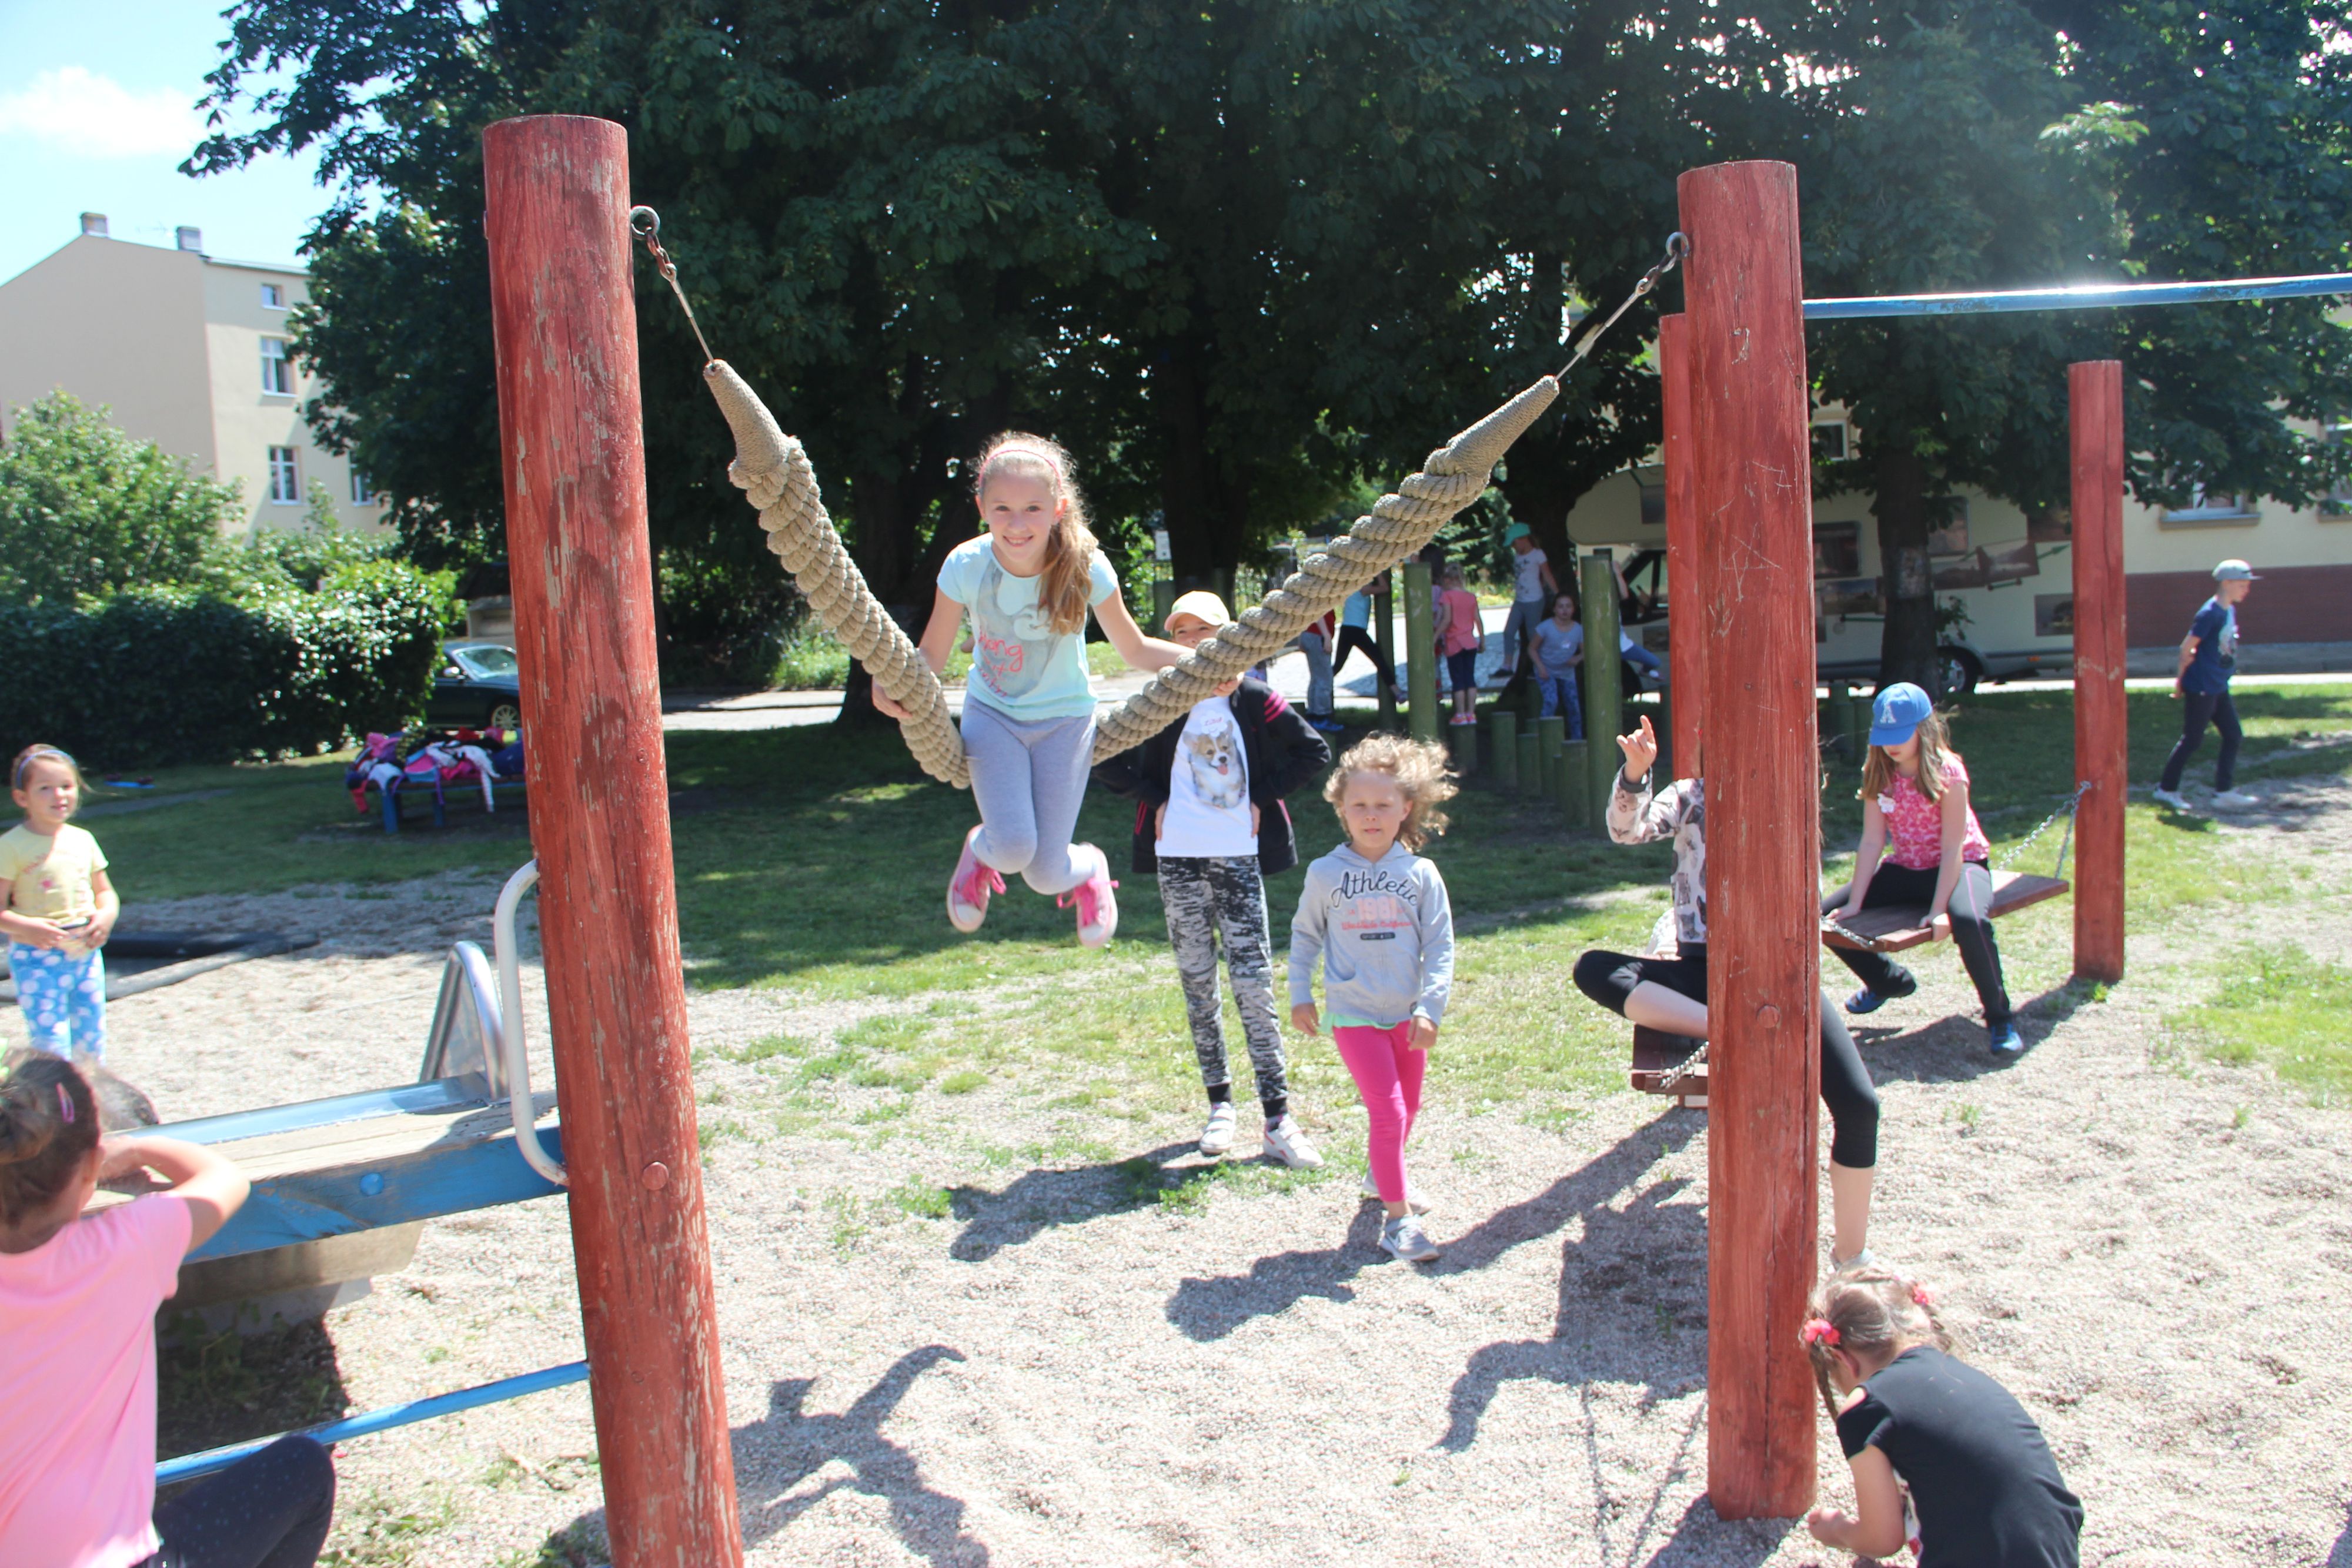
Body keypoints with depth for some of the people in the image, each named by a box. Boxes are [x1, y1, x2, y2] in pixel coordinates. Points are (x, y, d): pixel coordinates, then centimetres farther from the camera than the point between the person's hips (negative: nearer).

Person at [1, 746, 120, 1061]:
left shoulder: (83, 840, 7)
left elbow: (104, 891, 16)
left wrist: (107, 915, -3)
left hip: (86, 953, 5)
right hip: (37, 960, -5)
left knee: (92, 1043, 11)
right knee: (52, 1047, -7)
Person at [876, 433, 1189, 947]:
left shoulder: (1085, 568, -21)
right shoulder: (966, 567, -20)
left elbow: (1135, 649, -9)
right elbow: (930, 658, -13)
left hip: (1064, 716, 0)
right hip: (993, 711, 0)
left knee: (1046, 873, -5)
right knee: (1013, 847, -21)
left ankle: (1089, 868, 33)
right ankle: (981, 849, 18)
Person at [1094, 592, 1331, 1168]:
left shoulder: (1254, 700, 1)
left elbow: (1314, 752, 7)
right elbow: (1108, 765, 9)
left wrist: (1263, 796, -1)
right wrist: (1155, 800, -2)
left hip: (1239, 860, -1)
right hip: (1179, 861, 2)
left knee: (1254, 984, -4)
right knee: (1198, 984, 9)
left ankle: (1278, 1120, 0)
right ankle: (1220, 1104, 22)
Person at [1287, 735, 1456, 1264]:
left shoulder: (1420, 874, -3)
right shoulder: (1326, 874, -4)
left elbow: (1440, 946, -3)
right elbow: (1305, 935, 8)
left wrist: (1429, 1008, -10)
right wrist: (1300, 996, 5)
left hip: (1407, 1015, 3)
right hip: (1355, 1015, -3)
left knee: (1408, 1105, 18)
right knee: (1387, 1109, -11)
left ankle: (1382, 1176, 44)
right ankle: (1398, 1217, -3)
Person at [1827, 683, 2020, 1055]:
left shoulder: (1947, 772, -19)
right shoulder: (1878, 774, -5)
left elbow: (1953, 849, -21)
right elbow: (1872, 843, -7)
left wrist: (1939, 910, -30)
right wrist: (1855, 903, -13)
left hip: (1960, 865, -5)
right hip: (1904, 869, 6)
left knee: (1969, 921, -39)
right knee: (1826, 916, -7)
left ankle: (1999, 1018, -16)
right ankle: (1889, 981, 22)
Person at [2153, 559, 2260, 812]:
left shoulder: (2230, 611, 9)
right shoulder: (2210, 613, -19)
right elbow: (2187, 647, -16)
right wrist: (2182, 678, -4)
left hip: (2219, 688, 9)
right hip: (2200, 689, -9)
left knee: (2233, 736, 8)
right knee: (2193, 740, 0)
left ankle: (2224, 791, 13)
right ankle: (2167, 789, 11)